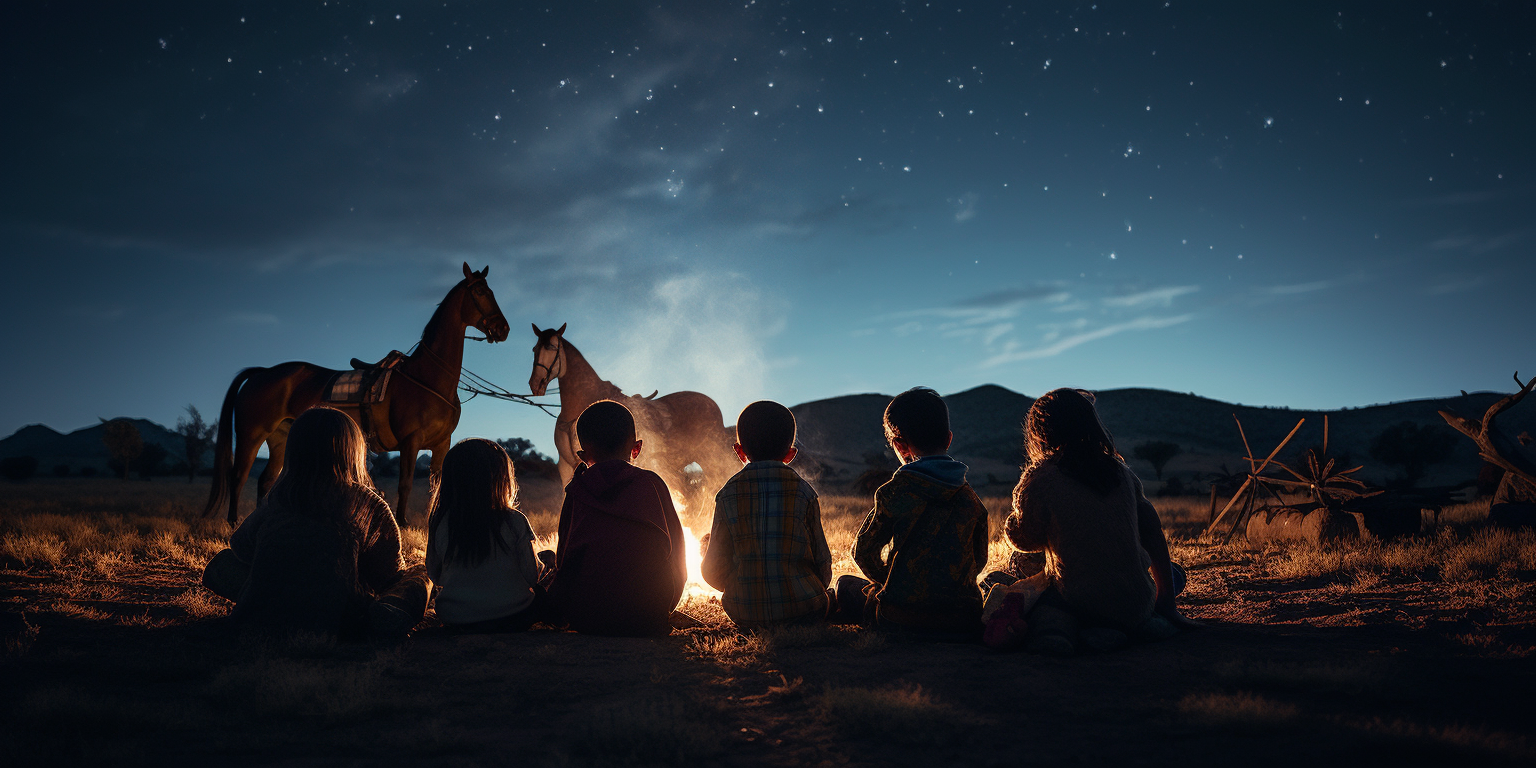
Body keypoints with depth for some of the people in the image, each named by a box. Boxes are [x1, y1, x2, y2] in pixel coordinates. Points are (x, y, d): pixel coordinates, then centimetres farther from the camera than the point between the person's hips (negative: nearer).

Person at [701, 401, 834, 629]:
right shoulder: (804, 492, -3)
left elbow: (715, 575, 0)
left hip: (744, 617, 2)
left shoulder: (727, 495, -2)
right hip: (802, 611, -1)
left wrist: (706, 547, 23)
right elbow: (822, 566, -1)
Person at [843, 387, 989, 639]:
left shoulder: (894, 493, -8)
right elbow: (979, 561, 10)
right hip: (963, 617, 3)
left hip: (899, 617, -3)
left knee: (846, 584, 23)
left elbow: (863, 550, -2)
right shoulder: (971, 498, 3)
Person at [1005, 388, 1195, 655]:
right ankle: (1149, 621, 7)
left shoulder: (1039, 480, -10)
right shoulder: (1120, 470, 2)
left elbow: (1025, 541, 2)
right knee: (1173, 574, 36)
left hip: (1078, 601, -4)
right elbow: (1154, 536, 6)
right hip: (1136, 603, 5)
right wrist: (1166, 601, 15)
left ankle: (1056, 624, -7)